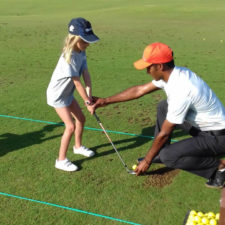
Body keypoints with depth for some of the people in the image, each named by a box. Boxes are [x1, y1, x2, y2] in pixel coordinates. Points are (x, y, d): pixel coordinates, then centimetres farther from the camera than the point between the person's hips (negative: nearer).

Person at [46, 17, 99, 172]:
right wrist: (88, 102, -21)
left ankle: (78, 146, 41)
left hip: (67, 93, 9)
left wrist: (89, 95, -20)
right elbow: (77, 83, -28)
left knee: (81, 118, 17)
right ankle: (61, 160, 3)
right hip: (57, 95, -9)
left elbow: (86, 74, -11)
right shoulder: (68, 58, -31)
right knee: (71, 126, -11)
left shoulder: (81, 52, -5)